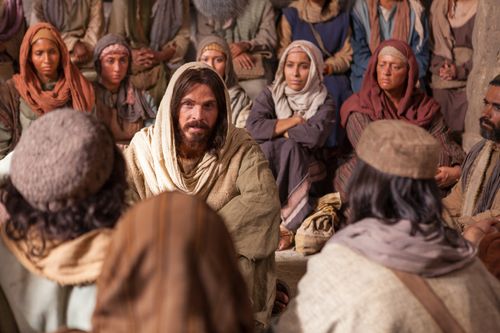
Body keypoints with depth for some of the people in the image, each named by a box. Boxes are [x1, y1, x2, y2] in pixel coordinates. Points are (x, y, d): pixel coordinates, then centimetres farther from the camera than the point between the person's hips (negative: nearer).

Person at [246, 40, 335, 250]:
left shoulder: (324, 103, -1)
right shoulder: (270, 96, 5)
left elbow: (315, 135, -23)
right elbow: (253, 127, -15)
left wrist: (276, 129, -12)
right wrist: (296, 121, -14)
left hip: (303, 171, -1)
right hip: (266, 169, 1)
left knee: (290, 147, -30)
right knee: (266, 148, -29)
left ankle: (289, 225, -33)